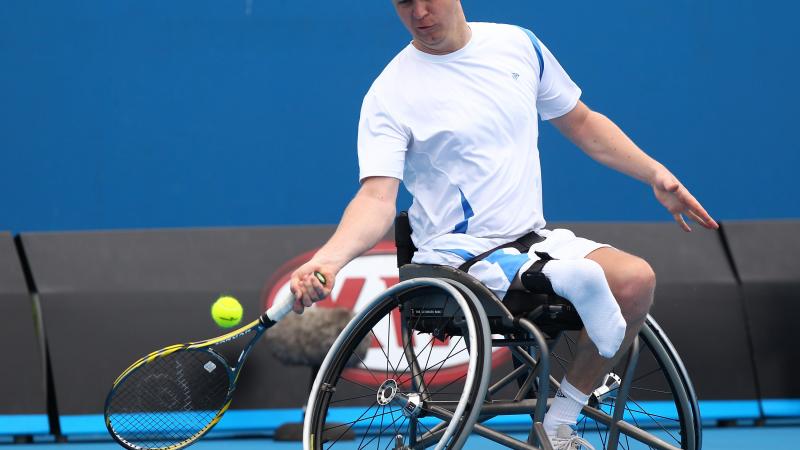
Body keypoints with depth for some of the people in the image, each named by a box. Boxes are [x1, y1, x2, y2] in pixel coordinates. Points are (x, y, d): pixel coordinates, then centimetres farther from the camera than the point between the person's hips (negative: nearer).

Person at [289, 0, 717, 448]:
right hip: (457, 255, -6)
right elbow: (377, 199, -16)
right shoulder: (390, 92, -6)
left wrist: (657, 174, 10)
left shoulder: (518, 45, 8)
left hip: (534, 242, 6)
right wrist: (328, 259, -35)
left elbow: (581, 122, 21)